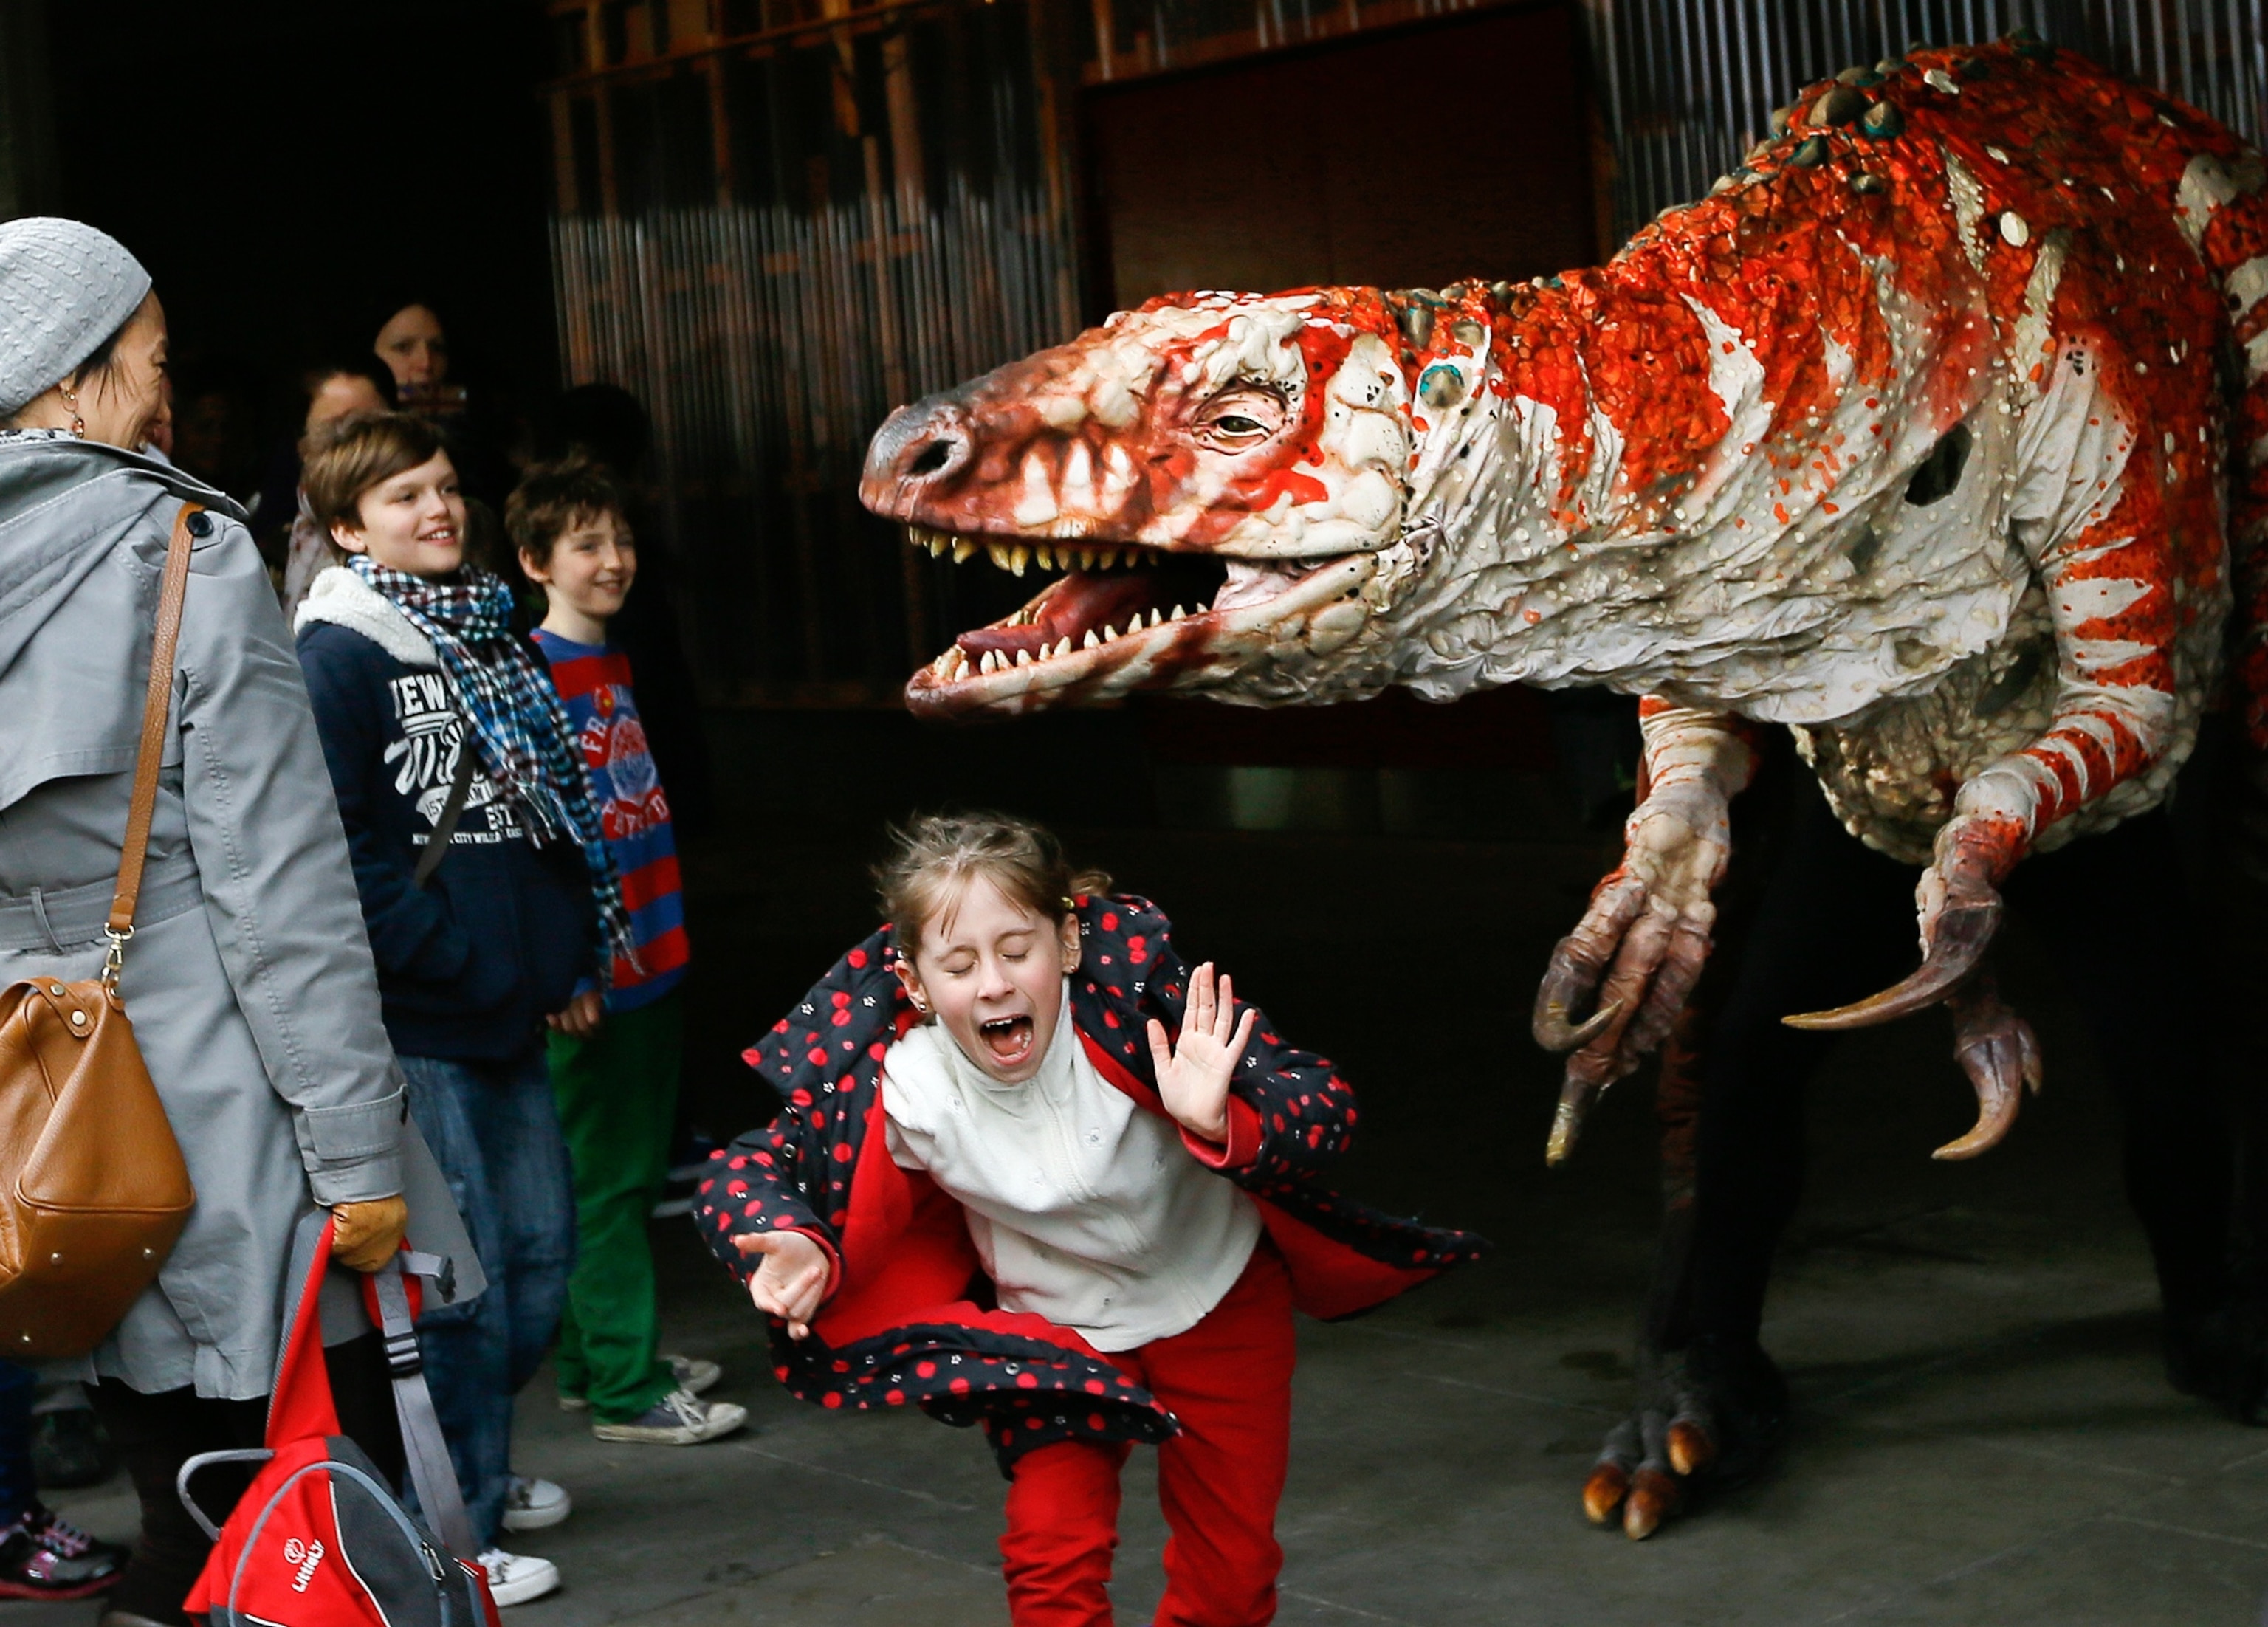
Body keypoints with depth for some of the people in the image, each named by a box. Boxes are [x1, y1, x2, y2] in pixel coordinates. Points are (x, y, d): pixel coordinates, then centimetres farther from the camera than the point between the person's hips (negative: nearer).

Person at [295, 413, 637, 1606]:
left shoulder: (485, 637, 16)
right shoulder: (338, 656, -10)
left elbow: (554, 814, 22)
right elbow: (338, 846, -17)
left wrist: (571, 960, 14)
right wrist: (457, 960, -16)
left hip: (509, 1014, 8)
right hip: (415, 1022, -8)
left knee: (541, 1250, 15)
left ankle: (474, 1464, 33)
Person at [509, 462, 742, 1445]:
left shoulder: (614, 664, 14)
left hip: (649, 956, 9)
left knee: (631, 1172, 15)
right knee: (607, 1180, -3)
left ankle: (596, 1360, 25)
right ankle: (624, 1390, 3)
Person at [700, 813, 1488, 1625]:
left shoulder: (1131, 987, -33)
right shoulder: (905, 1090, -28)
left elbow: (1322, 1107, -32)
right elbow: (747, 1172, -18)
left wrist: (1222, 1127, -53)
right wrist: (800, 1252, -39)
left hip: (1217, 1301, 0)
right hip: (1058, 1331, 0)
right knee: (1052, 1561, -10)